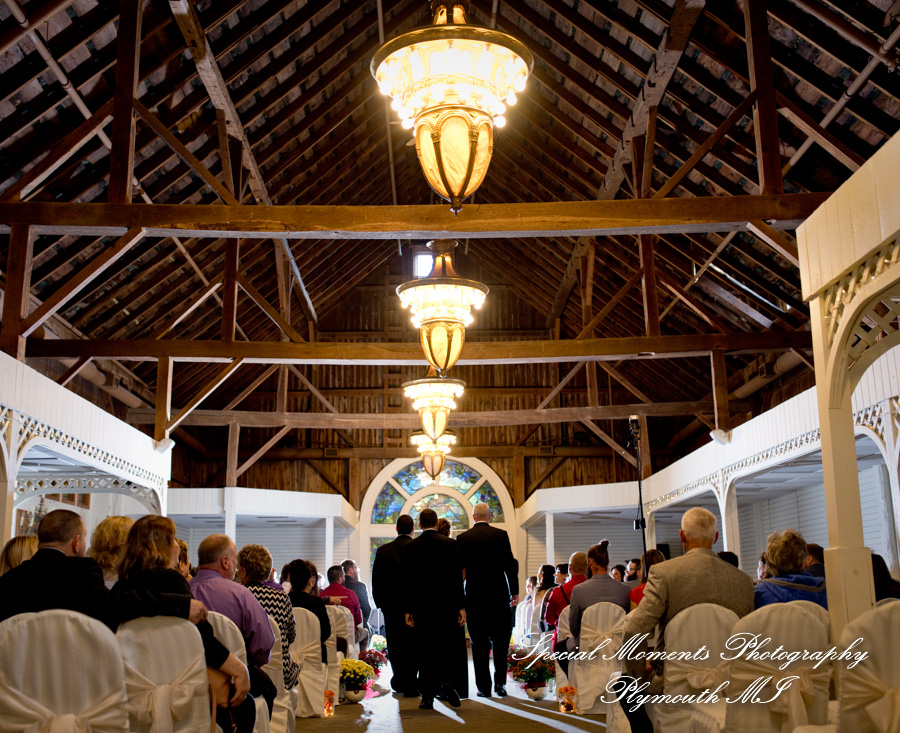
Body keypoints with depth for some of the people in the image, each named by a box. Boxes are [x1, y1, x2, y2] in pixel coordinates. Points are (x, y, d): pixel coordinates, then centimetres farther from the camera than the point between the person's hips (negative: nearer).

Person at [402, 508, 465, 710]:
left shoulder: (409, 547, 0)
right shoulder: (450, 544, -3)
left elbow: (406, 580, 1)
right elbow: (457, 577, -4)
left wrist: (408, 609, 6)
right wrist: (461, 606, -1)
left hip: (421, 607, 0)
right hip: (446, 605, 0)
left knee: (425, 650, 5)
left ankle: (427, 697, 5)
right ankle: (445, 683, -9)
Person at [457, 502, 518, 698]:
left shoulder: (462, 539, 0)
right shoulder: (501, 535, -3)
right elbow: (510, 565, -4)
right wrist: (514, 591, 6)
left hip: (474, 597, 1)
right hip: (498, 596, -1)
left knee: (479, 644, 6)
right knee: (500, 640, 11)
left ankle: (484, 686, 7)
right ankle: (500, 682, 5)